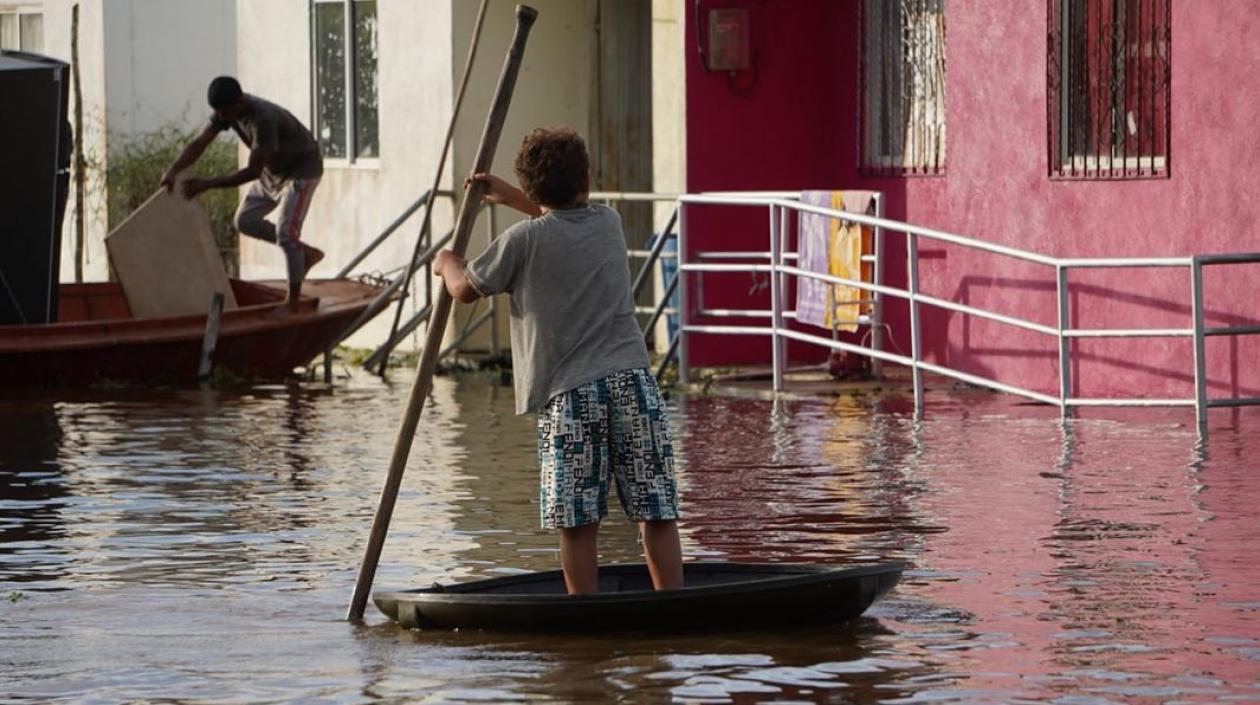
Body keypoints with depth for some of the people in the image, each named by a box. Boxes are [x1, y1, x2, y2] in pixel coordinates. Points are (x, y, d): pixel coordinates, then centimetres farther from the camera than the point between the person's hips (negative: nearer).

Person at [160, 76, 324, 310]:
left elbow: (252, 172, -38)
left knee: (286, 232, -17)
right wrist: (173, 171, -36)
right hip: (274, 168, 9)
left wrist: (205, 184, -41)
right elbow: (199, 143, -18)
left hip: (302, 168, -9)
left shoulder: (263, 119, -40)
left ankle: (293, 303, -10)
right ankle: (306, 254, 18)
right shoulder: (226, 109, -16)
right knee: (245, 220, 7)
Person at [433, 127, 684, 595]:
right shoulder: (609, 223, 14)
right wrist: (511, 198, 47)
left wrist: (448, 264, 33)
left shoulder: (524, 240, -1)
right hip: (632, 381, 3)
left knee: (578, 525, 1)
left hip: (569, 394, -3)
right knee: (658, 514, 3)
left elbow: (465, 290, 11)